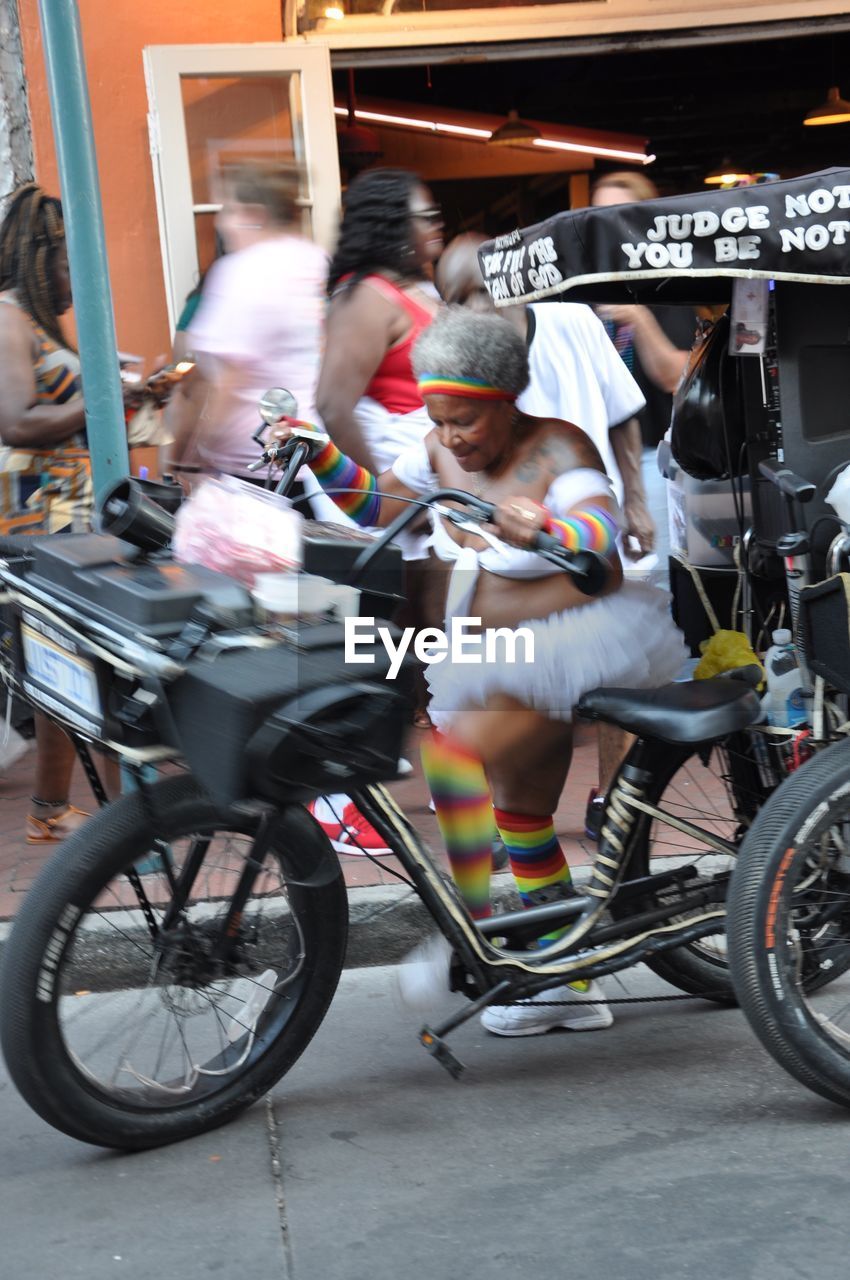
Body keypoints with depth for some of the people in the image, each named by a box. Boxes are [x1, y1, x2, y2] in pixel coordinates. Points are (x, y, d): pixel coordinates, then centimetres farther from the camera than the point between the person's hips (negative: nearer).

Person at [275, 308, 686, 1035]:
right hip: (506, 649, 9)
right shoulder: (444, 451, 2)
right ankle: (570, 987, 28)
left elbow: (599, 529, -35)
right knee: (521, 814, 16)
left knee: (455, 750, -27)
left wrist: (541, 530, -56)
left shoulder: (557, 450, -19)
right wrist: (317, 456, -7)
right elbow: (373, 503, 9)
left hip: (580, 641, -9)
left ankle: (469, 929, -15)